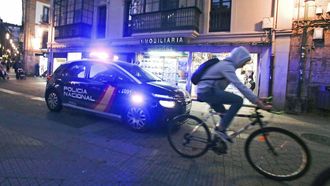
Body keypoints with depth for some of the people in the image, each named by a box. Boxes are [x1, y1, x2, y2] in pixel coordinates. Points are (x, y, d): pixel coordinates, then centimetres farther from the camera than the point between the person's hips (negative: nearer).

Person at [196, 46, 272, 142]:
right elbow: (240, 86, -26)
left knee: (225, 115, 18)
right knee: (238, 100, -18)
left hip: (205, 91, 11)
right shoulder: (227, 66, -16)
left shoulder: (227, 65, 17)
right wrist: (257, 101, -26)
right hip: (207, 91, -11)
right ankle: (220, 128, -11)